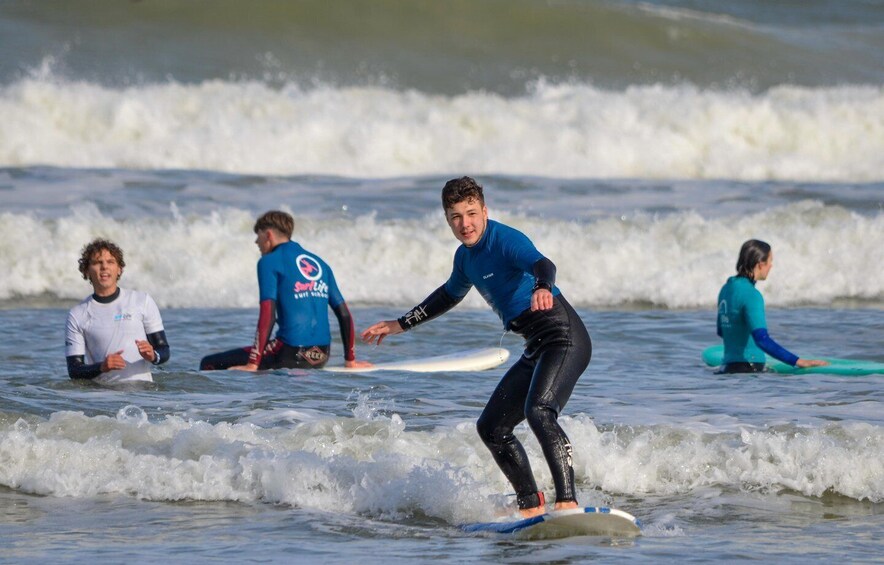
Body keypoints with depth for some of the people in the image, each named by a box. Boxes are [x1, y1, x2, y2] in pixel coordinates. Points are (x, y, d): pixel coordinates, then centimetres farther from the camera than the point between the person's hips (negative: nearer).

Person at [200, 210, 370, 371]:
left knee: (209, 364, -7)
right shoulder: (319, 263, 17)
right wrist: (350, 360, 24)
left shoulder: (269, 262, -2)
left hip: (291, 355, -8)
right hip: (321, 357, 8)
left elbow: (267, 315, -13)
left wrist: (252, 365, -15)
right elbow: (344, 315, 17)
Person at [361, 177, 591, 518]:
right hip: (537, 349, 10)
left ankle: (567, 501, -40)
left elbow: (542, 264, -33)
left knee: (539, 411, -31)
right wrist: (401, 325, 41)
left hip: (564, 337, -10)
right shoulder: (466, 256, 14)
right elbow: (450, 294, 35)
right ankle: (531, 507, 13)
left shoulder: (506, 240, -13)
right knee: (491, 428, 10)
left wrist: (542, 288, -57)